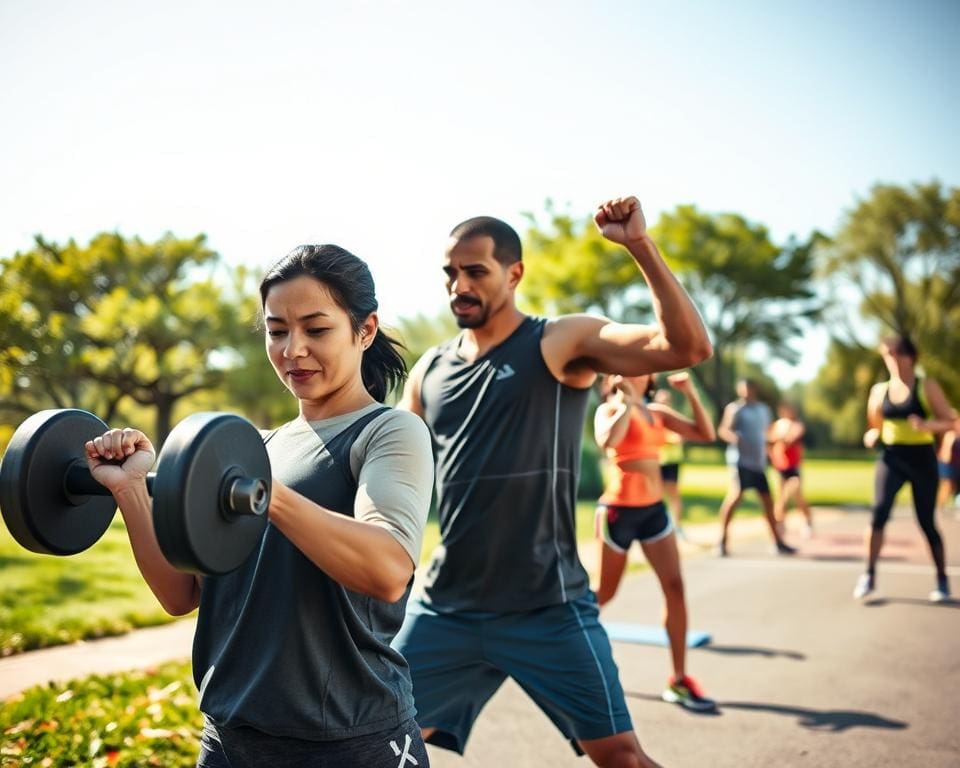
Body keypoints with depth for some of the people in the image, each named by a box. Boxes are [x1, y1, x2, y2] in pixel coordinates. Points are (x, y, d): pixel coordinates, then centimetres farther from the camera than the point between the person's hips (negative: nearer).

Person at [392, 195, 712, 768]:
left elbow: (688, 347, -20)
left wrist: (641, 247, -27)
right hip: (445, 606, 5)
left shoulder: (562, 344, -6)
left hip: (546, 608, -4)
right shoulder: (430, 370, 9)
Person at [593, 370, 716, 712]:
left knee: (674, 587, -5)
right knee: (603, 593, 6)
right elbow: (607, 441, -29)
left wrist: (691, 394, -5)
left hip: (654, 509, 5)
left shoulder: (658, 411, 9)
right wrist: (627, 403, -21)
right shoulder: (609, 409, -6)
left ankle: (678, 680, 0)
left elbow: (706, 434, 3)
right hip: (619, 510, -5)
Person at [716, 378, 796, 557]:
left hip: (758, 462, 7)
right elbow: (723, 430, -15)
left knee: (767, 501, 11)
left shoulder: (763, 409, 15)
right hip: (740, 460, -6)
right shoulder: (735, 408, -4)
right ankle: (722, 540, -11)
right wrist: (733, 437, -35)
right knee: (735, 496, -18)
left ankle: (778, 542, 21)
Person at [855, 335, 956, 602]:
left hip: (921, 458, -2)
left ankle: (942, 580, 19)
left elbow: (949, 421, -3)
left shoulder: (927, 386, -1)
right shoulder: (879, 390, 8)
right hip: (891, 458, 2)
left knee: (926, 522, 2)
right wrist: (872, 436, -5)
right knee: (879, 511, -18)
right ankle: (869, 575, -12)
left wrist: (927, 425, -23)